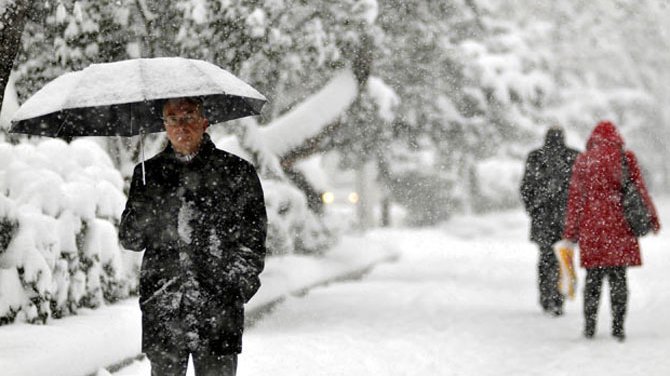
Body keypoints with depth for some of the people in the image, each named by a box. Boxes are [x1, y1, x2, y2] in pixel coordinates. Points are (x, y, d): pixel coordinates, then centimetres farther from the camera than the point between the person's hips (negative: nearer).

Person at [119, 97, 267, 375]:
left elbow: (253, 241, 6)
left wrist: (238, 285, -5)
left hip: (218, 309, -2)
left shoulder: (237, 172, 6)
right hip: (162, 310, 2)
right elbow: (129, 239, 10)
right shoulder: (150, 173, 11)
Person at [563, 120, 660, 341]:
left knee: (593, 277, 8)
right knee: (618, 277, 3)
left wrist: (571, 231, 7)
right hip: (619, 224, -1)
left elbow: (575, 197, 3)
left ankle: (589, 327, 7)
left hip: (591, 226, 1)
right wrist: (651, 217, 13)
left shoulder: (583, 160, 3)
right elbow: (639, 189, 2)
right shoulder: (626, 158, 0)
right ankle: (617, 327, -1)